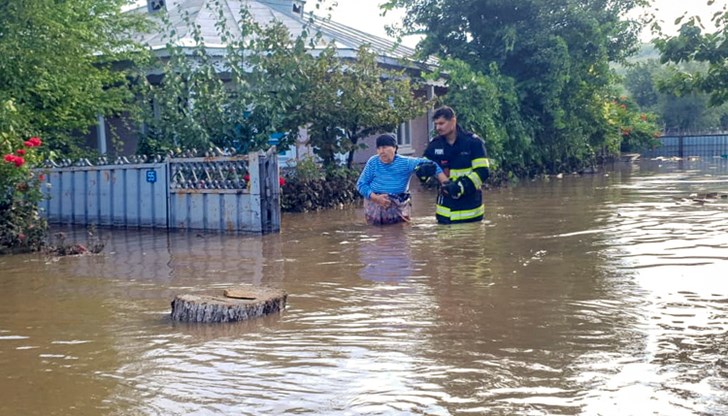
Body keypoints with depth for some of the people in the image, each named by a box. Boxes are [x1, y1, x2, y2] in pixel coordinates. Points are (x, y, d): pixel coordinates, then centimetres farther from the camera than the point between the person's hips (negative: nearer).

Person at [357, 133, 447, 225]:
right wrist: (376, 197, -16)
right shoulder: (373, 162, 0)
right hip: (374, 203, 0)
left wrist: (446, 183, -23)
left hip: (398, 205, 0)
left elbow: (428, 163, -10)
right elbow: (361, 184, 1)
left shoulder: (405, 162, -4)